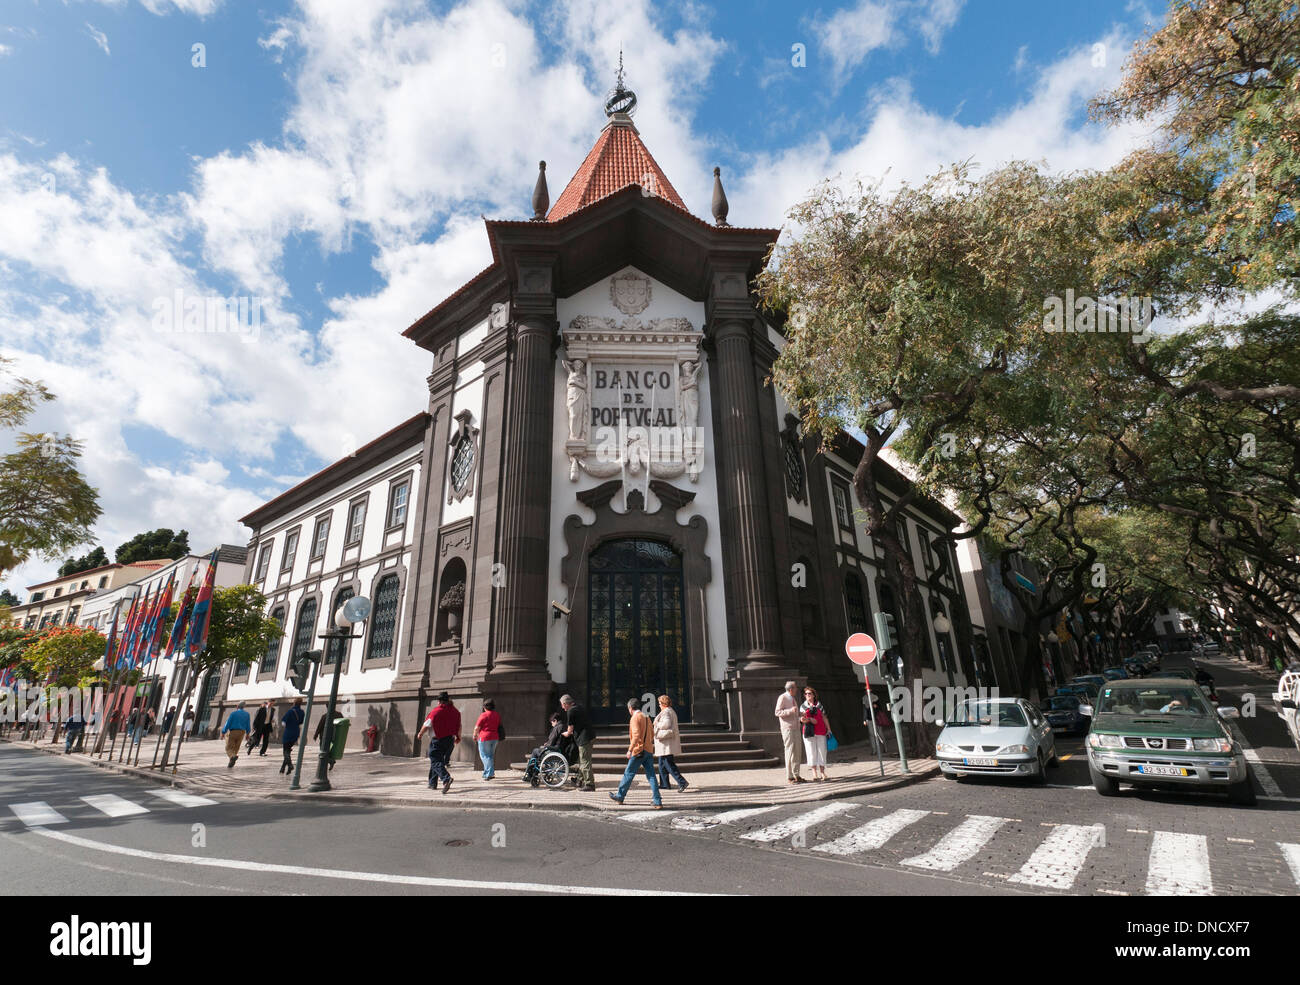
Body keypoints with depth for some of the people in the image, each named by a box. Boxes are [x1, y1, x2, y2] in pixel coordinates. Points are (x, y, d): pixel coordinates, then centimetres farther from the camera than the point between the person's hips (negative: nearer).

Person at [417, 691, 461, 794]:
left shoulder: (436, 711, -11)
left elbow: (426, 725, -6)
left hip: (438, 740, -6)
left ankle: (446, 778, -29)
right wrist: (458, 737, 26)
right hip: (450, 740, 6)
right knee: (437, 760, 21)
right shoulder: (455, 711, 5)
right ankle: (432, 783, 26)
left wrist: (420, 734, 12)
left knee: (436, 762, -6)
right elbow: (459, 726, 12)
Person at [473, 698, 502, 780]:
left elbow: (477, 728, -10)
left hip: (485, 737, -6)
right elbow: (499, 727, 15)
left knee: (484, 755, 1)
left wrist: (475, 736, 7)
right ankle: (486, 773, 22)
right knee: (491, 755, 16)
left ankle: (489, 774, -8)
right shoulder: (497, 715, 8)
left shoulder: (484, 715, -12)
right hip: (495, 738, 7)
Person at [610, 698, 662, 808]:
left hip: (638, 751, -7)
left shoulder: (635, 718, -11)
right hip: (648, 751, 7)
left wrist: (630, 749, -17)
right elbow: (652, 734, 19)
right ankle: (657, 801, -1)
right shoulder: (646, 717, 13)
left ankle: (620, 797, 20)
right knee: (651, 776, 4)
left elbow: (636, 735, -20)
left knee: (628, 774, 7)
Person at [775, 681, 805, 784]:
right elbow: (777, 712, -15)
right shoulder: (782, 698, -8)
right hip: (787, 728, -8)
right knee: (790, 751, -9)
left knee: (796, 752, 8)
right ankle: (789, 777, -5)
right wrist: (790, 711, -25)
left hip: (796, 728, 8)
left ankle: (796, 775, 15)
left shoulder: (793, 699, 17)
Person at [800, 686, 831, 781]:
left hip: (820, 731, 1)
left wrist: (828, 729, 8)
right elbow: (802, 719, 0)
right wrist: (810, 719, -18)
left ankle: (822, 772, 11)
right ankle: (814, 773, 5)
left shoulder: (819, 705, 11)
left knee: (821, 750, 1)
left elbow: (824, 717, 12)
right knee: (812, 751, -1)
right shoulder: (803, 706, 8)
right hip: (809, 732, -1)